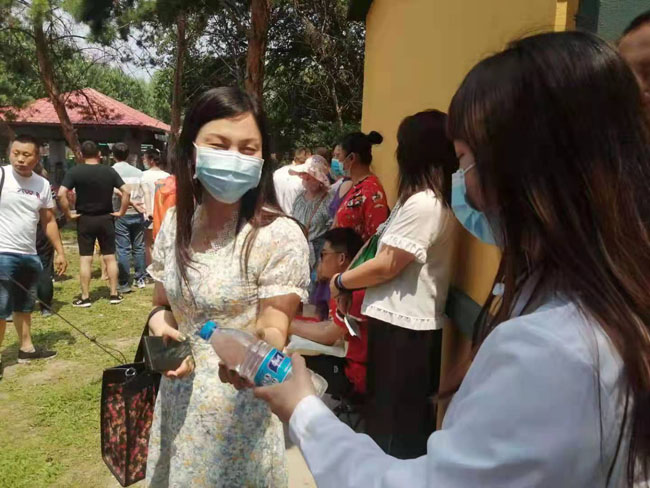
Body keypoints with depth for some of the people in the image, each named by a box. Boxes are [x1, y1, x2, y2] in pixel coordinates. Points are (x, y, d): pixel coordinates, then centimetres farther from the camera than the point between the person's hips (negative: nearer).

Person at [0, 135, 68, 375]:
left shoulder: (43, 184, 6)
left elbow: (49, 221, 14)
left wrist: (60, 252, 12)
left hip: (30, 255, 6)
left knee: (24, 306, 18)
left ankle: (26, 349, 31)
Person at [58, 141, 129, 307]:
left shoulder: (75, 171, -7)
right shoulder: (109, 171, -2)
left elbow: (61, 194, -17)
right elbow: (126, 191, -8)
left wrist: (68, 214, -7)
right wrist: (121, 212, -1)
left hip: (85, 219, -1)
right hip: (106, 219, 2)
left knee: (85, 259, 4)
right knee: (110, 257, 8)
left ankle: (85, 298, 8)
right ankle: (114, 294, 12)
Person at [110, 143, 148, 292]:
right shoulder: (137, 171, 6)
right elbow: (145, 192, 1)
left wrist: (132, 203, -11)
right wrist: (147, 209, 2)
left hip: (121, 214, -3)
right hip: (137, 214, 3)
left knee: (123, 250, 0)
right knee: (138, 247, 12)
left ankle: (124, 283, 3)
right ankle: (140, 279, 18)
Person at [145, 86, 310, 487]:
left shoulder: (280, 236, -20)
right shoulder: (176, 222, -3)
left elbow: (274, 331, -16)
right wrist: (159, 322, -11)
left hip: (240, 408, -5)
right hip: (177, 400, 6)